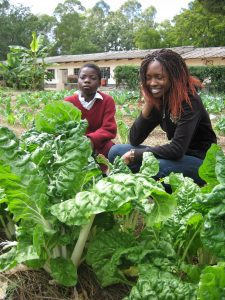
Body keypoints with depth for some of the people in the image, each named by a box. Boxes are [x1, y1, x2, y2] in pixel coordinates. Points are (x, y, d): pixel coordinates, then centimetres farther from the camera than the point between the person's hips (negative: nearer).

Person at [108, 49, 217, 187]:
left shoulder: (189, 101, -21)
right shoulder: (157, 100, -1)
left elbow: (177, 149, -30)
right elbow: (134, 139, -3)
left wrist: (135, 154, -21)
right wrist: (148, 104, -14)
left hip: (202, 162, -6)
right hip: (177, 157, 7)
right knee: (116, 151, -4)